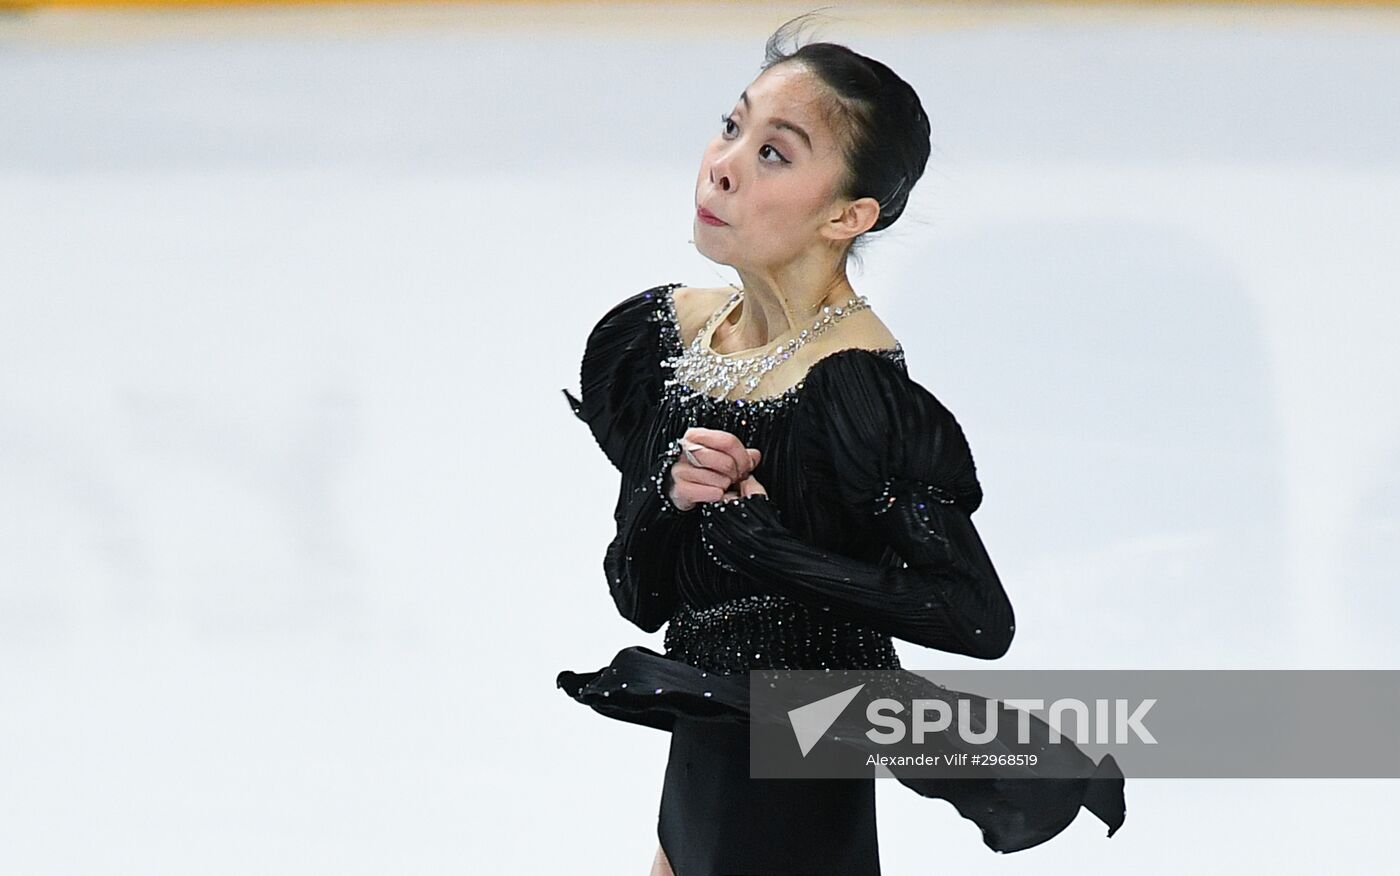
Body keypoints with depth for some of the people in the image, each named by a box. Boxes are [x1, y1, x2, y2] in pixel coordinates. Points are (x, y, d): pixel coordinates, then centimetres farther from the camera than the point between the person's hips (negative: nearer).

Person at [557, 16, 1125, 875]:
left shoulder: (853, 391, -22)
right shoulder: (667, 326, -1)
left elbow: (978, 617, -22)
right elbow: (641, 596, 3)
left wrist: (750, 529, -22)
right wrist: (668, 497, -18)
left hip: (800, 791, -7)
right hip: (702, 758, 7)